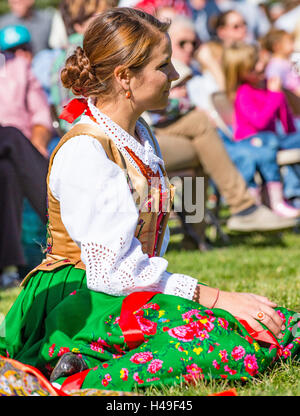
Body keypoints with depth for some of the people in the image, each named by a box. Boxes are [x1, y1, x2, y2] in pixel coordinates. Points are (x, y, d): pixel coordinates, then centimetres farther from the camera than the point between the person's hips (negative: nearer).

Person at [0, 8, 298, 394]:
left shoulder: (140, 136, 15)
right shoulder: (84, 151, -14)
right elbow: (111, 271, -21)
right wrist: (218, 298, -21)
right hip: (78, 302, -9)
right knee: (231, 341, -30)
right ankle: (74, 382, -22)